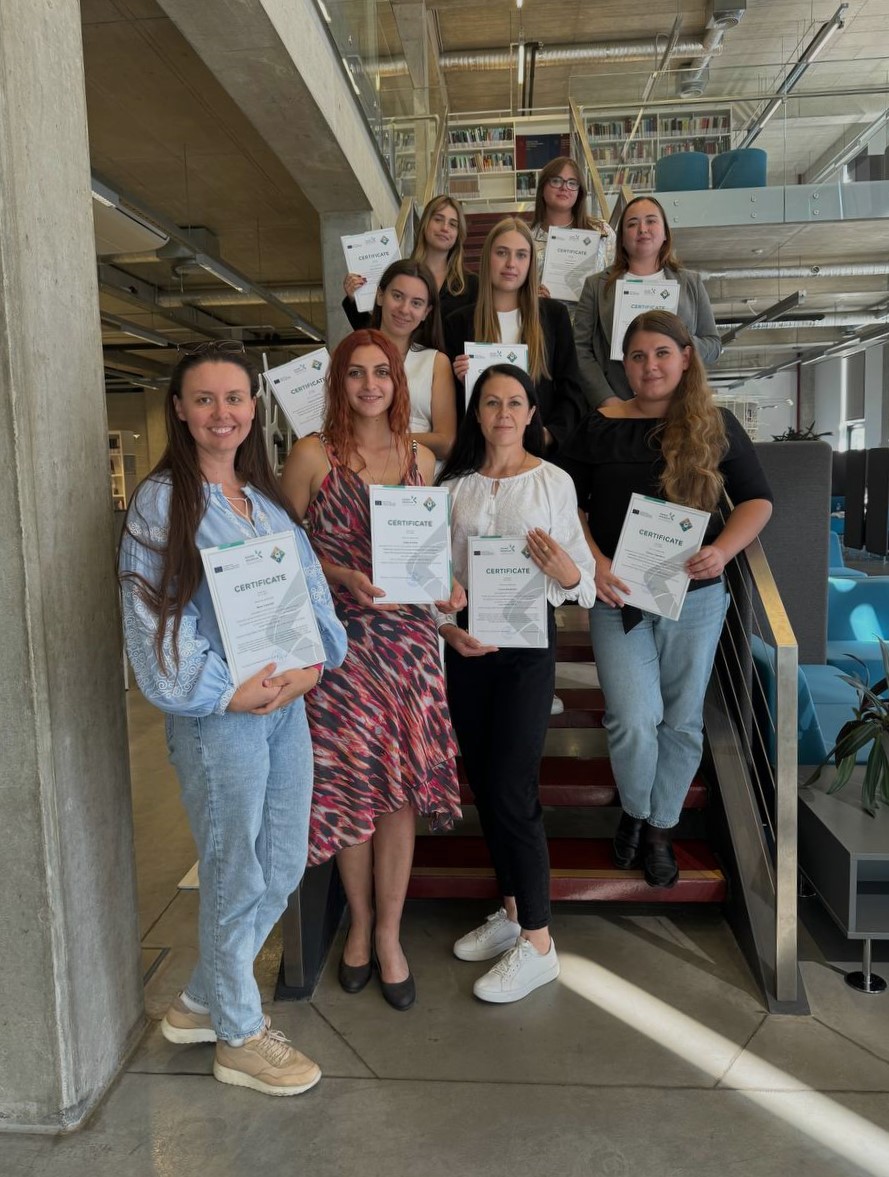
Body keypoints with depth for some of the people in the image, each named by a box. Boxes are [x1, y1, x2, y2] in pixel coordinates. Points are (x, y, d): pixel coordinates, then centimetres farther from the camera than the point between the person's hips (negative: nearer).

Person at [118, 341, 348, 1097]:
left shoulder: (269, 496, 11)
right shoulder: (162, 501, -8)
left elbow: (311, 587, 8)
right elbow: (154, 616, -13)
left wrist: (312, 663, -8)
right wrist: (226, 692, -16)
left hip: (289, 702, 7)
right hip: (217, 714, -7)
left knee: (285, 867, 16)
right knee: (237, 878, 7)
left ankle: (202, 1002, 38)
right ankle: (238, 1036, 31)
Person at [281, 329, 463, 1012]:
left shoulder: (421, 459, 9)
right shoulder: (313, 455, -2)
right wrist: (346, 576, -15)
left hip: (408, 638, 3)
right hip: (340, 637, -2)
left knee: (401, 789, 5)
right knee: (350, 788, 5)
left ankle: (389, 934, 24)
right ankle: (360, 923, 29)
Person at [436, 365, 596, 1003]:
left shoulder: (554, 481, -3)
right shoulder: (455, 482, 7)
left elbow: (582, 576, -1)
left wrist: (564, 569, -23)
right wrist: (447, 627, -6)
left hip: (527, 644, -4)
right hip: (465, 645, 5)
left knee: (512, 791, -6)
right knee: (484, 784, 11)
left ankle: (537, 944, 9)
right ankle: (513, 909, 30)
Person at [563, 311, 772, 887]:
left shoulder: (716, 425, 1)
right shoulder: (600, 427, 0)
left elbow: (758, 499, 5)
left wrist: (723, 550, -15)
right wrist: (594, 562, -14)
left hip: (696, 597, 1)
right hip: (619, 598, -1)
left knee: (681, 722, 10)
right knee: (634, 721, -11)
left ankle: (660, 829, 32)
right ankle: (634, 812, 21)